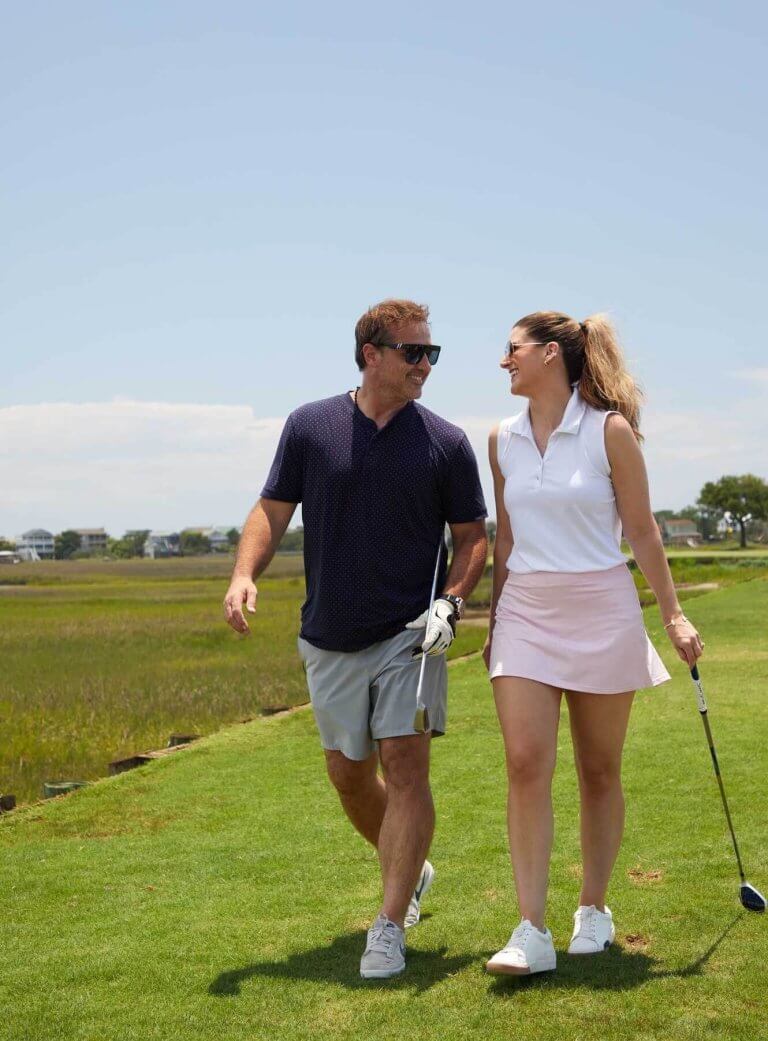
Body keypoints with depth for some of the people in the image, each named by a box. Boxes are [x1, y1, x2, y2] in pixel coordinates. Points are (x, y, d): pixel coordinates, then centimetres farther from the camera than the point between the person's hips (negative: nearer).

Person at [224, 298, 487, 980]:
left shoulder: (446, 442, -1)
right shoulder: (309, 426, 2)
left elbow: (472, 536, 4)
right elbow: (273, 511, 4)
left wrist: (451, 602, -13)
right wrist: (244, 575, -13)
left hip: (410, 635, -2)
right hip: (329, 640, 3)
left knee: (405, 767, -10)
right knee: (349, 774, 13)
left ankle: (390, 927, -2)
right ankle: (408, 870, 38)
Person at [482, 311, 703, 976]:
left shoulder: (610, 430, -4)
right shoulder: (503, 439, 8)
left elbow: (642, 532, 0)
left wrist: (673, 615, -2)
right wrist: (495, 623, 18)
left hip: (601, 612, -3)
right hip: (525, 614, 3)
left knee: (599, 770, 7)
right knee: (526, 764, -10)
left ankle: (594, 910, 23)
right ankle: (532, 932, -8)